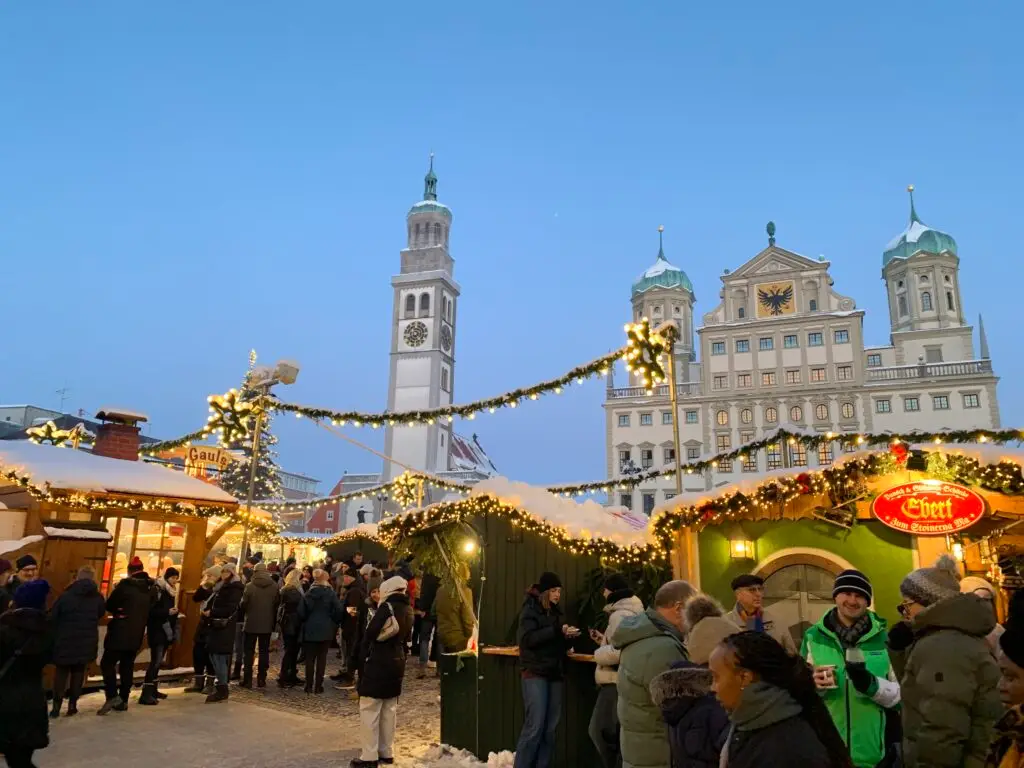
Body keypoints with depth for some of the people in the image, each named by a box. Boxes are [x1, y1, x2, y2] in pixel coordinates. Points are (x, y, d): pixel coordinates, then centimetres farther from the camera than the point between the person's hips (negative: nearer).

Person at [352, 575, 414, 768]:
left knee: (369, 709, -1)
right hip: (397, 661, 8)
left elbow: (370, 634, -13)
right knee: (389, 709, 15)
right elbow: (406, 638, 11)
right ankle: (386, 753, 21)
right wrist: (399, 656, 12)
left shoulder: (387, 607, -14)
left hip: (378, 661, -8)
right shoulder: (408, 610, 7)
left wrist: (361, 658, -2)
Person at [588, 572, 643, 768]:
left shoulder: (620, 615, -17)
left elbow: (616, 652, -27)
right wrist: (603, 640, 15)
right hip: (619, 681, 10)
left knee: (602, 732, -3)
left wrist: (598, 653, -11)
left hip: (615, 683, -10)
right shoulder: (630, 612, 16)